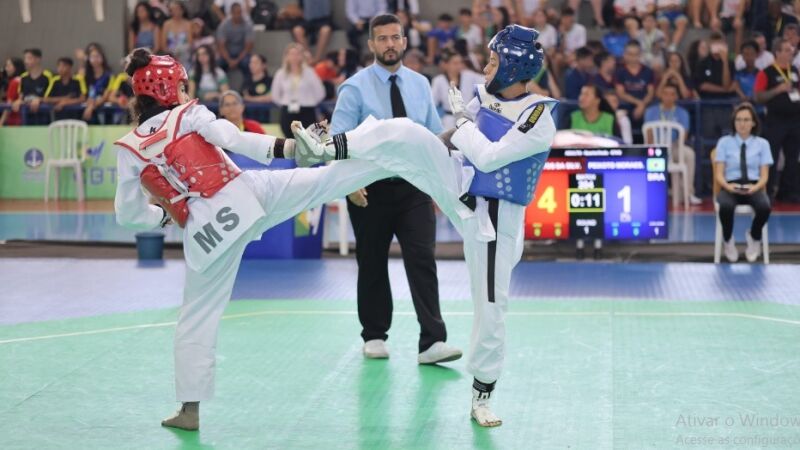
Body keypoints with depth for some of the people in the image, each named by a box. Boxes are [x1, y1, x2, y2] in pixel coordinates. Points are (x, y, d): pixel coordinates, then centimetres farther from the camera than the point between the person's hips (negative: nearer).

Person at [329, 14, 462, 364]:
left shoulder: (420, 85, 6)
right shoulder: (356, 87, -6)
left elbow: (435, 136, 13)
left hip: (414, 187, 2)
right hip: (371, 189, -2)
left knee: (422, 261, -8)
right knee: (372, 265, 9)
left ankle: (432, 342, -11)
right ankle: (374, 336, 26)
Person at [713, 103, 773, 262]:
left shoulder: (762, 144, 9)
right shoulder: (724, 142, 7)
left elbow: (764, 175, 3)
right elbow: (719, 174, 2)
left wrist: (756, 187, -19)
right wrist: (728, 186, -21)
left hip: (753, 188, 1)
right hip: (730, 187, -1)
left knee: (765, 207, -35)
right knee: (726, 206, -38)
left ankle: (754, 238, 0)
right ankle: (728, 241, -5)